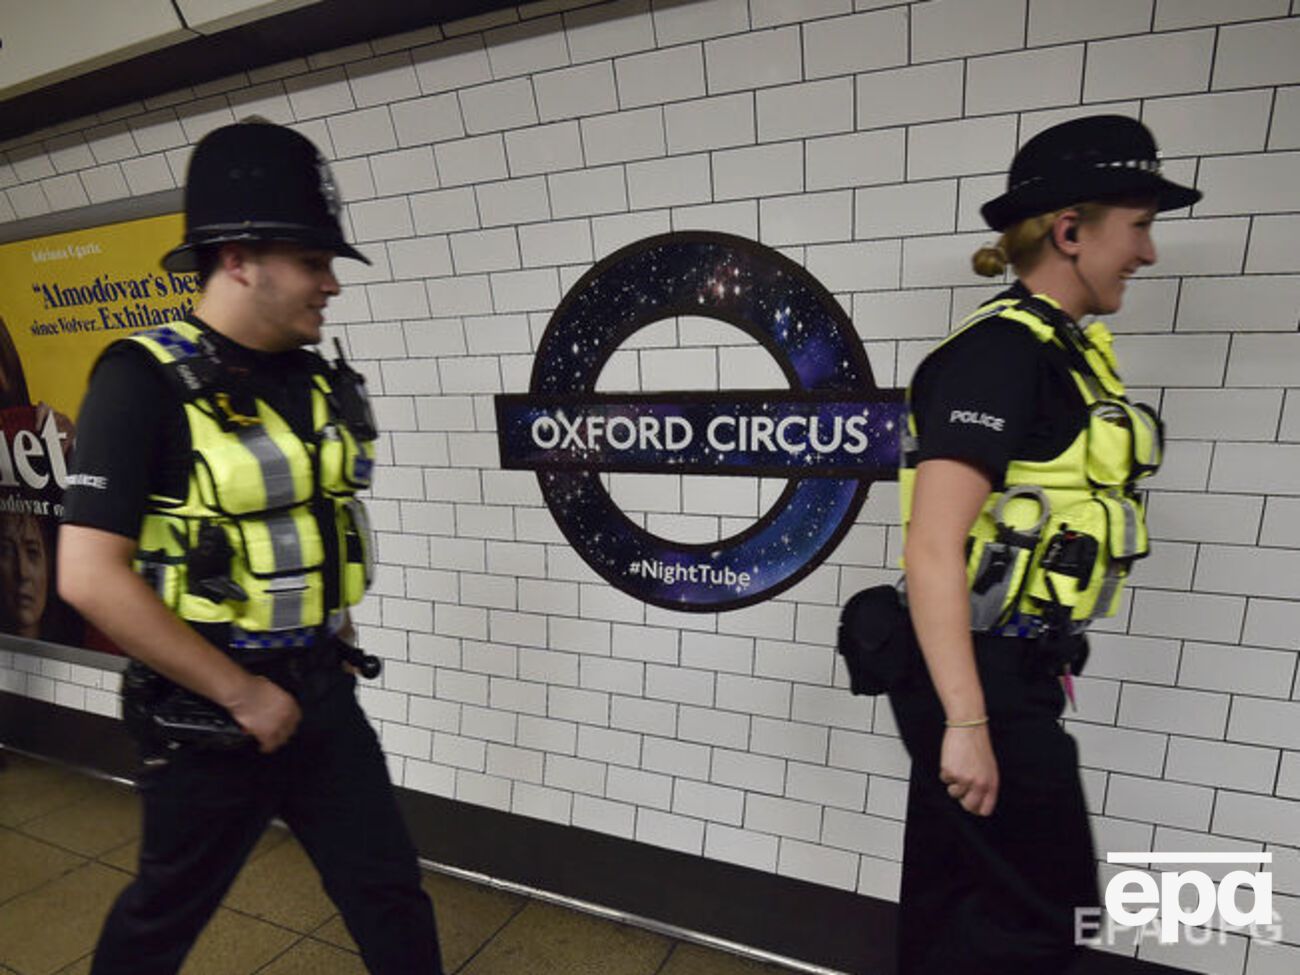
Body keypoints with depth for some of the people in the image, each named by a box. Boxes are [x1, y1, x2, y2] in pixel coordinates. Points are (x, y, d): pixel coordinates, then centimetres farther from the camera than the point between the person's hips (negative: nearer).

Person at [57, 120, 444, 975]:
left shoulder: (319, 383, 2)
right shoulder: (145, 381, -17)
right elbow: (90, 577, -21)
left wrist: (331, 650, 12)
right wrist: (243, 694, -17)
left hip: (323, 695, 5)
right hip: (208, 713, -5)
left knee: (393, 897, 14)